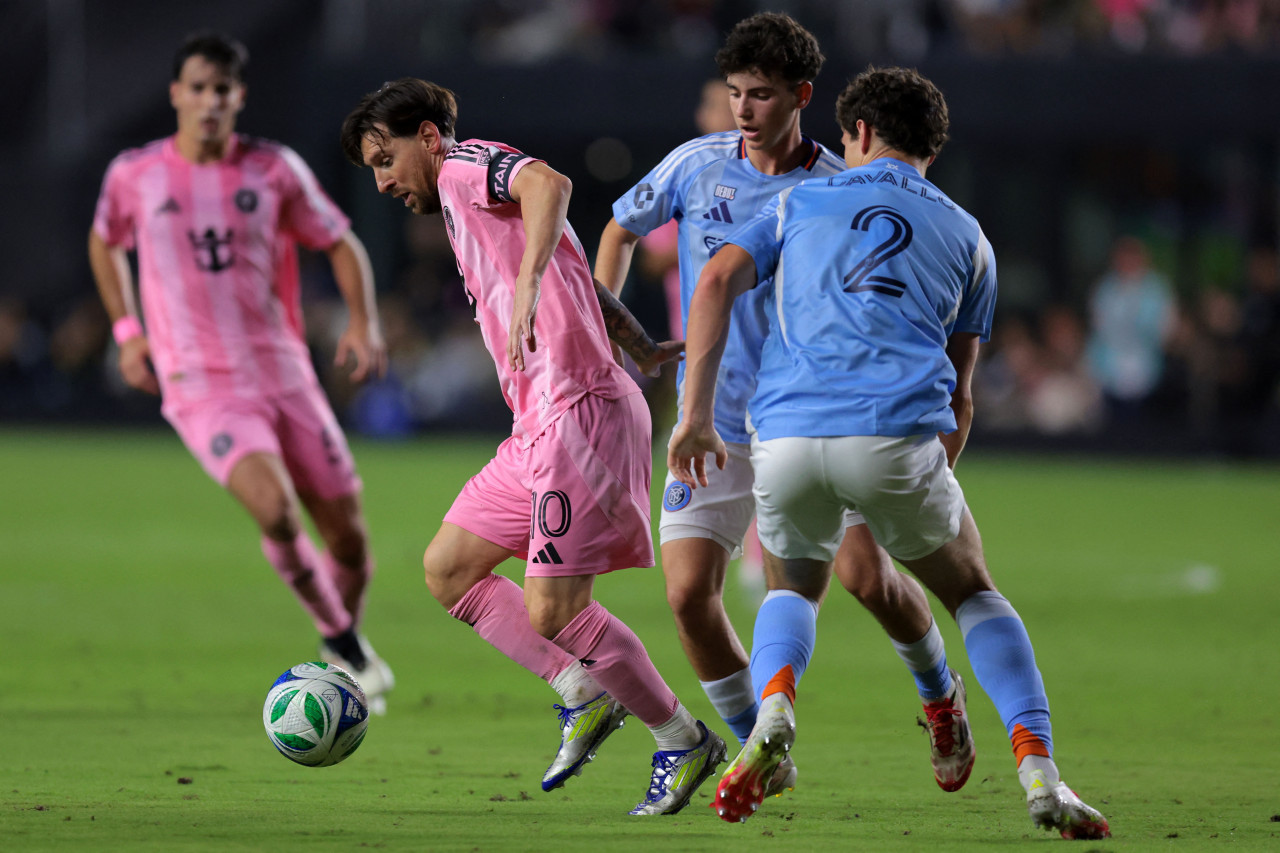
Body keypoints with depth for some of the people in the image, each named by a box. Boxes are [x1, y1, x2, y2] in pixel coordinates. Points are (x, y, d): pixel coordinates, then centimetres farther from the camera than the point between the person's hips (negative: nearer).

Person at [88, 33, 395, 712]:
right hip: (201, 387, -3)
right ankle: (339, 638, -4)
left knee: (349, 537, 2)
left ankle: (347, 639, 33)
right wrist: (126, 329, 11)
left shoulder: (274, 169, 1)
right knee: (275, 509, -27)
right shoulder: (134, 175, 0)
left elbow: (340, 243, 10)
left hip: (285, 374, 3)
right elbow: (105, 243, 20)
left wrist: (363, 323, -5)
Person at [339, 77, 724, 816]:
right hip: (541, 425, 11)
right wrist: (642, 350, 24)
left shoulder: (467, 166, -3)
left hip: (580, 414, -11)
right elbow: (586, 280, 29)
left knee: (552, 610, -12)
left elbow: (549, 183, -26)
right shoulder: (467, 211, 25)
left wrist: (527, 285, -38)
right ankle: (587, 698, 9)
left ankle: (684, 742, 2)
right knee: (447, 568, 11)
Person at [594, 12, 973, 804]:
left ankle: (941, 694, 20)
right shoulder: (697, 164, -2)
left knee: (867, 575, -13)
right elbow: (621, 229, 16)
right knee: (689, 593, -11)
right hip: (717, 422, 2)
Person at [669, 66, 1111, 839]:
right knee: (973, 591, 20)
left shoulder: (801, 204, 22)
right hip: (898, 436, -1)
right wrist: (929, 488, 35)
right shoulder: (966, 238, 23)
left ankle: (775, 707, -6)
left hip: (787, 437, 1)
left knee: (794, 590, 28)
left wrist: (696, 416, 4)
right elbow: (960, 402, 23)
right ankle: (1039, 770, 1)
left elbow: (716, 283, 5)